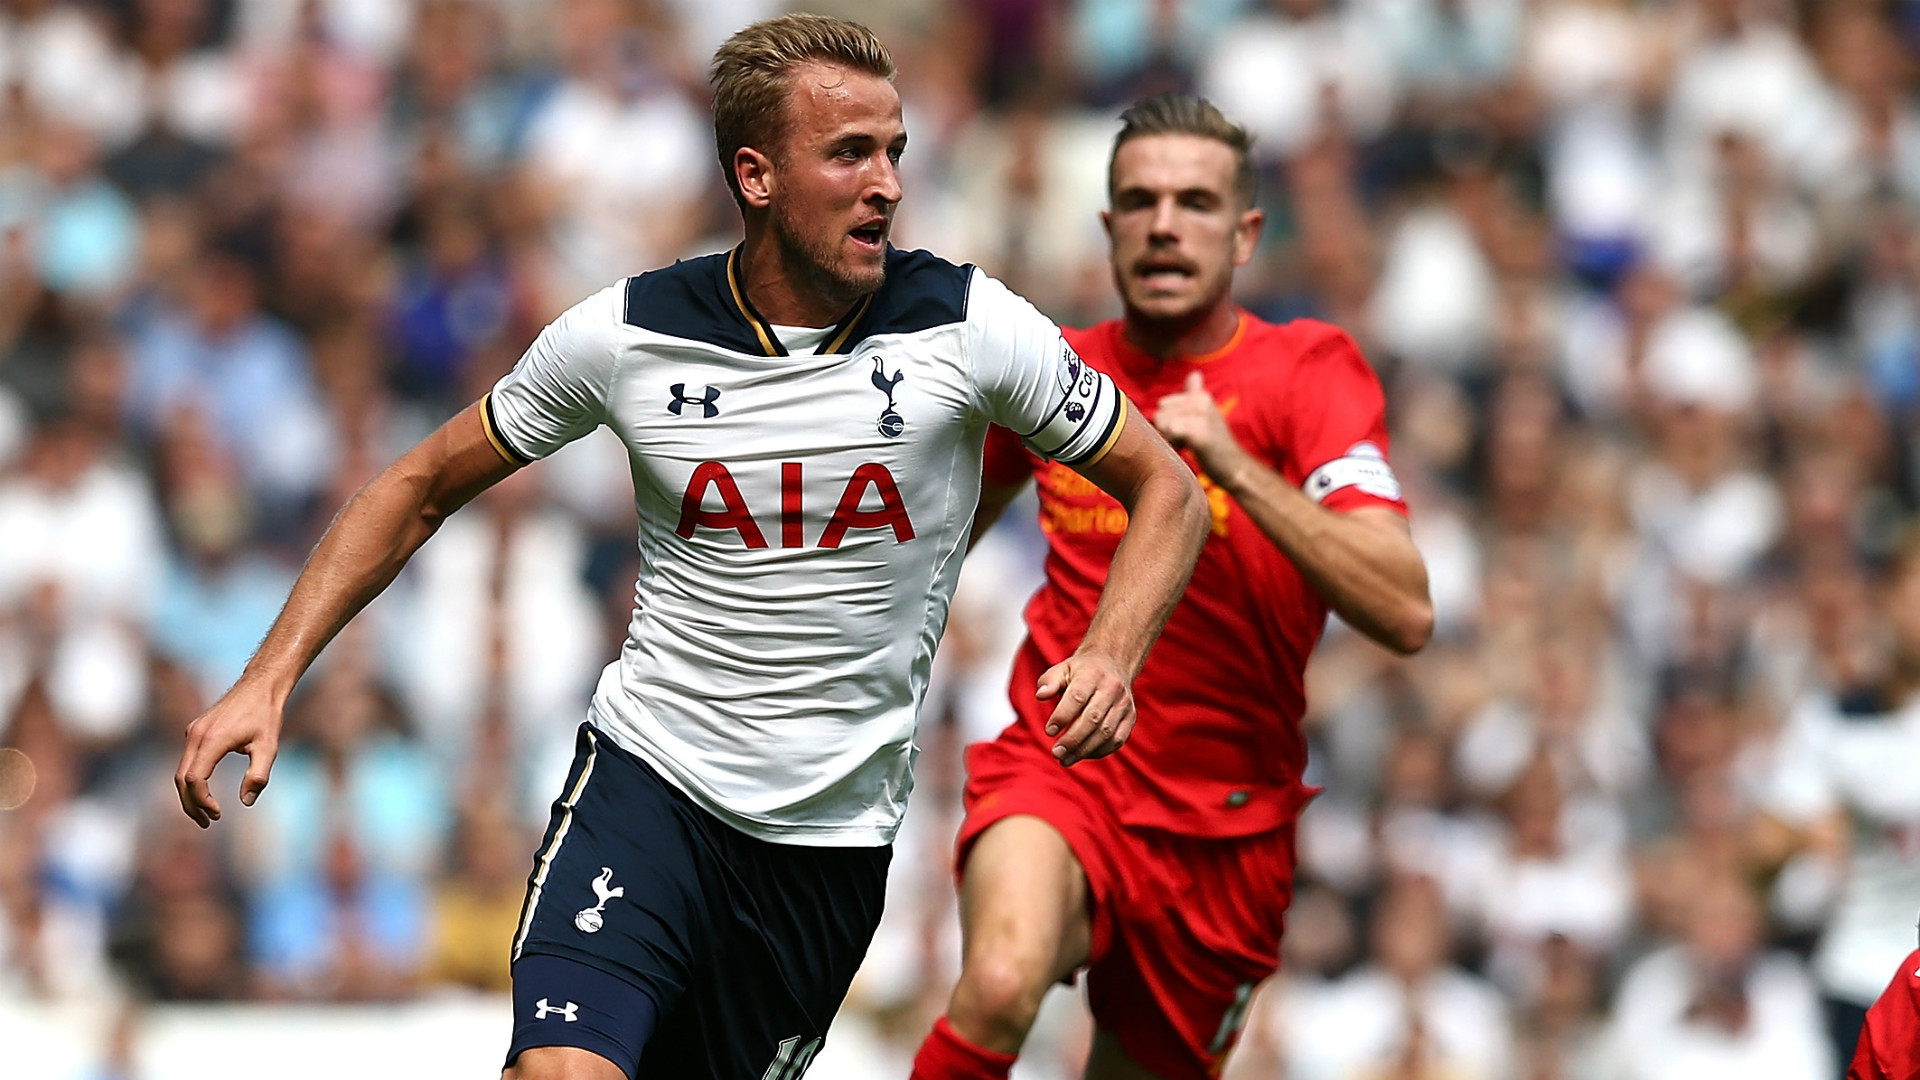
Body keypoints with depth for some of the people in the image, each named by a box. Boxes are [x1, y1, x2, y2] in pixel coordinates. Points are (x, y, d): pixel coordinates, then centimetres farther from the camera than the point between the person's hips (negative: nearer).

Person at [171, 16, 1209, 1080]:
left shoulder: (966, 325, -8)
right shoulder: (625, 334, -6)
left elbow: (1166, 492, 2)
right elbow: (423, 486, 7)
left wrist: (1110, 658, -18)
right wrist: (269, 678, -2)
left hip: (834, 838, 1)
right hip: (646, 781, -1)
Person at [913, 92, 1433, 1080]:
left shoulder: (1308, 371, -7)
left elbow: (1404, 615, -21)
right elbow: (961, 512, 28)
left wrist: (1237, 468, -28)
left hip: (1225, 830, 0)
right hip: (1060, 774, 0)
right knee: (1000, 985, -33)